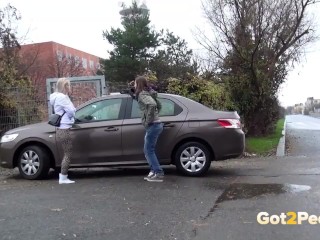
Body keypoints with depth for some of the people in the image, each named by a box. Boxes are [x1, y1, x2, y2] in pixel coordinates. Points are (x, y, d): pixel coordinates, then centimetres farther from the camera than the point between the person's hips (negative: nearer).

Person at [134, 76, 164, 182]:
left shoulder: (142, 94, -12)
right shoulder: (148, 93, 17)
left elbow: (152, 104, -32)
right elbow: (158, 105, 28)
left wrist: (148, 120, -23)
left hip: (153, 125, -10)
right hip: (156, 124, 10)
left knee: (149, 151, -4)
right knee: (148, 150, 14)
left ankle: (158, 174, -2)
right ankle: (154, 172, 17)